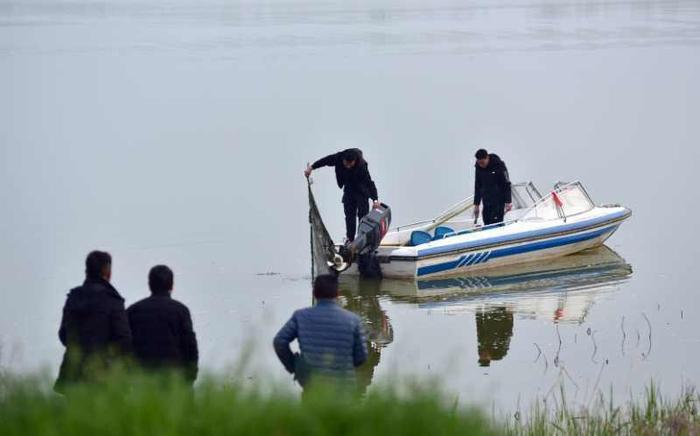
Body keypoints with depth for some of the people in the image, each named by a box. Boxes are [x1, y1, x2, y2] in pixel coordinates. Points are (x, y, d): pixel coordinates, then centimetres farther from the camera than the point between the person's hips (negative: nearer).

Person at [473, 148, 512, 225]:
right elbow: (477, 187, 14)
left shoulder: (499, 165, -12)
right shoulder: (478, 168, 4)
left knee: (496, 224, -12)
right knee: (487, 224, 2)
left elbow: (506, 184, -9)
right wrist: (476, 204, 13)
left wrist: (508, 202, -12)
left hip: (499, 202, -5)